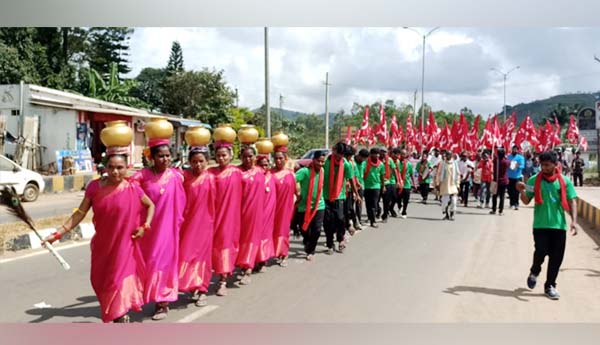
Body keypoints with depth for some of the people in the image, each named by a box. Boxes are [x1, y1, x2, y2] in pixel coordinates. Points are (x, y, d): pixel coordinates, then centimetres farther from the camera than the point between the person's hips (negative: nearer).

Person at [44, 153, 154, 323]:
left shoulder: (133, 189, -11)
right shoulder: (95, 187, -7)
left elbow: (150, 205, 5)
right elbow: (80, 213, -3)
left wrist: (145, 226, -7)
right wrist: (58, 233, -8)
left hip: (124, 244, -3)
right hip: (102, 245, 3)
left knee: (120, 280, -3)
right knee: (100, 282, 13)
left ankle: (122, 317, 12)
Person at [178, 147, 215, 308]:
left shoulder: (210, 179, -4)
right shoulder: (184, 177, -3)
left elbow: (213, 203, 0)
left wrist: (213, 221, 1)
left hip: (204, 223, -1)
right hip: (187, 222, 1)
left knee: (202, 254, 6)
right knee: (186, 253, 4)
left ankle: (202, 290, 15)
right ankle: (194, 287, 18)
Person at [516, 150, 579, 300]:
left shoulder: (564, 181, 2)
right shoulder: (534, 180, 1)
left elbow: (571, 202, 2)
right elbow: (526, 201, 4)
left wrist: (574, 220, -9)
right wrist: (522, 191, -17)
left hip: (559, 225, 1)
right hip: (540, 224, -1)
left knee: (556, 257, 3)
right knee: (541, 251, -9)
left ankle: (550, 286, 19)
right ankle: (534, 272, 24)